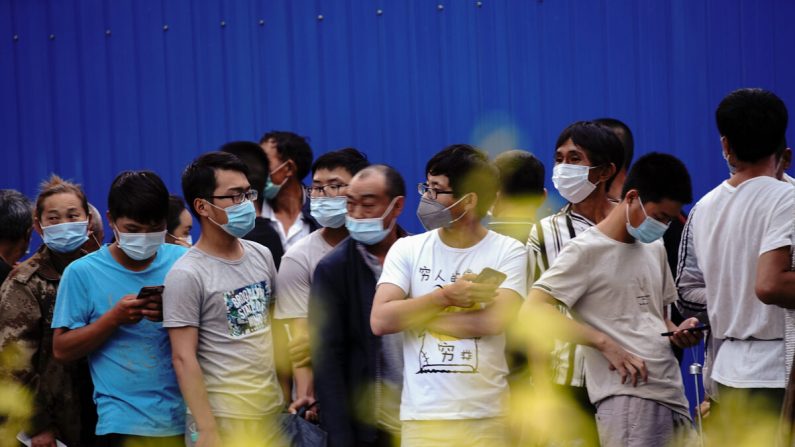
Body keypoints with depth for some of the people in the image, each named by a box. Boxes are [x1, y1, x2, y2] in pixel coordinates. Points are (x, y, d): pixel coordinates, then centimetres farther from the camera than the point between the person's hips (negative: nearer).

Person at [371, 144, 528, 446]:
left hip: (485, 418, -2)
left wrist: (411, 315, -8)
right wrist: (447, 296, -12)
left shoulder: (508, 252, 0)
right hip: (421, 418, 2)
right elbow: (380, 320, -5)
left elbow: (496, 319, -15)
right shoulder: (407, 249, 7)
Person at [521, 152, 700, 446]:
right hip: (626, 396, -8)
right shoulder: (586, 251, -5)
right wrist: (605, 343, -19)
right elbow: (532, 313, -14)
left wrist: (677, 332, 5)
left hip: (672, 393, 8)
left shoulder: (655, 250, 18)